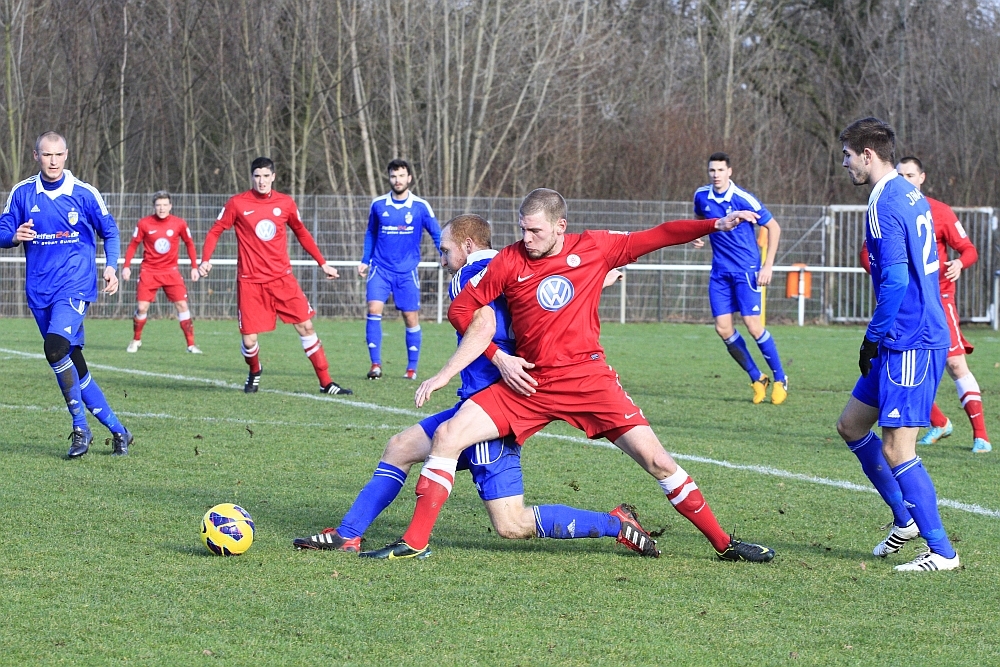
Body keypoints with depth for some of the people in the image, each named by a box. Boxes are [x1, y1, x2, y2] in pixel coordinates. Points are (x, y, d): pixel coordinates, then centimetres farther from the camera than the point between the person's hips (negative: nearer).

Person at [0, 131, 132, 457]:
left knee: (56, 347, -26)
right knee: (73, 365, 6)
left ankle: (80, 428, -13)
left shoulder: (85, 194, -1)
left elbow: (109, 232, 10)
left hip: (74, 286, -4)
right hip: (40, 292, 4)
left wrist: (111, 266, -4)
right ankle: (117, 430, 17)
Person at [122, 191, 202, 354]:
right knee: (142, 307, -7)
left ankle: (191, 344, -2)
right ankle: (136, 340, 17)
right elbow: (133, 245, 4)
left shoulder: (179, 223, -4)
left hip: (171, 271, 1)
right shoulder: (144, 224, -6)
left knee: (182, 305, -9)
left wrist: (194, 267, 5)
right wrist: (126, 266, -4)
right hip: (149, 271, -1)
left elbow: (189, 244, 9)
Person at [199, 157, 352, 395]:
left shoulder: (285, 203, 4)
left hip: (282, 278, 2)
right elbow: (215, 231, 2)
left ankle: (325, 382, 2)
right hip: (250, 282, -2)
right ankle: (254, 373, 29)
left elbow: (302, 234, 17)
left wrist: (322, 263, 17)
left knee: (305, 326, -6)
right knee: (249, 340, -5)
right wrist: (206, 260, -13)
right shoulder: (237, 204, -3)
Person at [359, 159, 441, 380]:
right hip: (380, 268, 1)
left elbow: (437, 235, 3)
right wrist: (365, 260, 14)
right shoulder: (378, 205, 2)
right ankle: (375, 364, -11)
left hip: (407, 271, -1)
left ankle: (412, 368, 15)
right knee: (374, 310, -15)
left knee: (411, 318, 2)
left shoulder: (420, 207, -3)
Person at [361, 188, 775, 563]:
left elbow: (658, 237, 4)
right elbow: (462, 309, 6)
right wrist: (498, 358, -3)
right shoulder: (509, 261, 0)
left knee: (655, 459, -8)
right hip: (527, 382, 1)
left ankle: (722, 542, 6)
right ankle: (414, 542, -5)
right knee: (447, 436, -13)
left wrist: (719, 225, -3)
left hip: (587, 378, -1)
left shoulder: (594, 248, 0)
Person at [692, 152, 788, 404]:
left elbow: (774, 227, -6)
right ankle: (757, 379, 13)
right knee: (723, 328, -3)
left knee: (753, 325, -13)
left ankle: (780, 379, 4)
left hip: (746, 270, -5)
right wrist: (697, 236, 1)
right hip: (720, 271, 5)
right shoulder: (701, 196, 2)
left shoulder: (743, 199, -14)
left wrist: (768, 266, -10)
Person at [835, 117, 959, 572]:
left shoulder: (885, 205, -15)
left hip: (910, 344, -10)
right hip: (907, 340, 10)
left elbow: (895, 279, -22)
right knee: (851, 425, 17)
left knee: (896, 449, -8)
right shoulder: (911, 196, 15)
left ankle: (942, 552, -4)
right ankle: (905, 519, 24)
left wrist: (874, 337, -13)